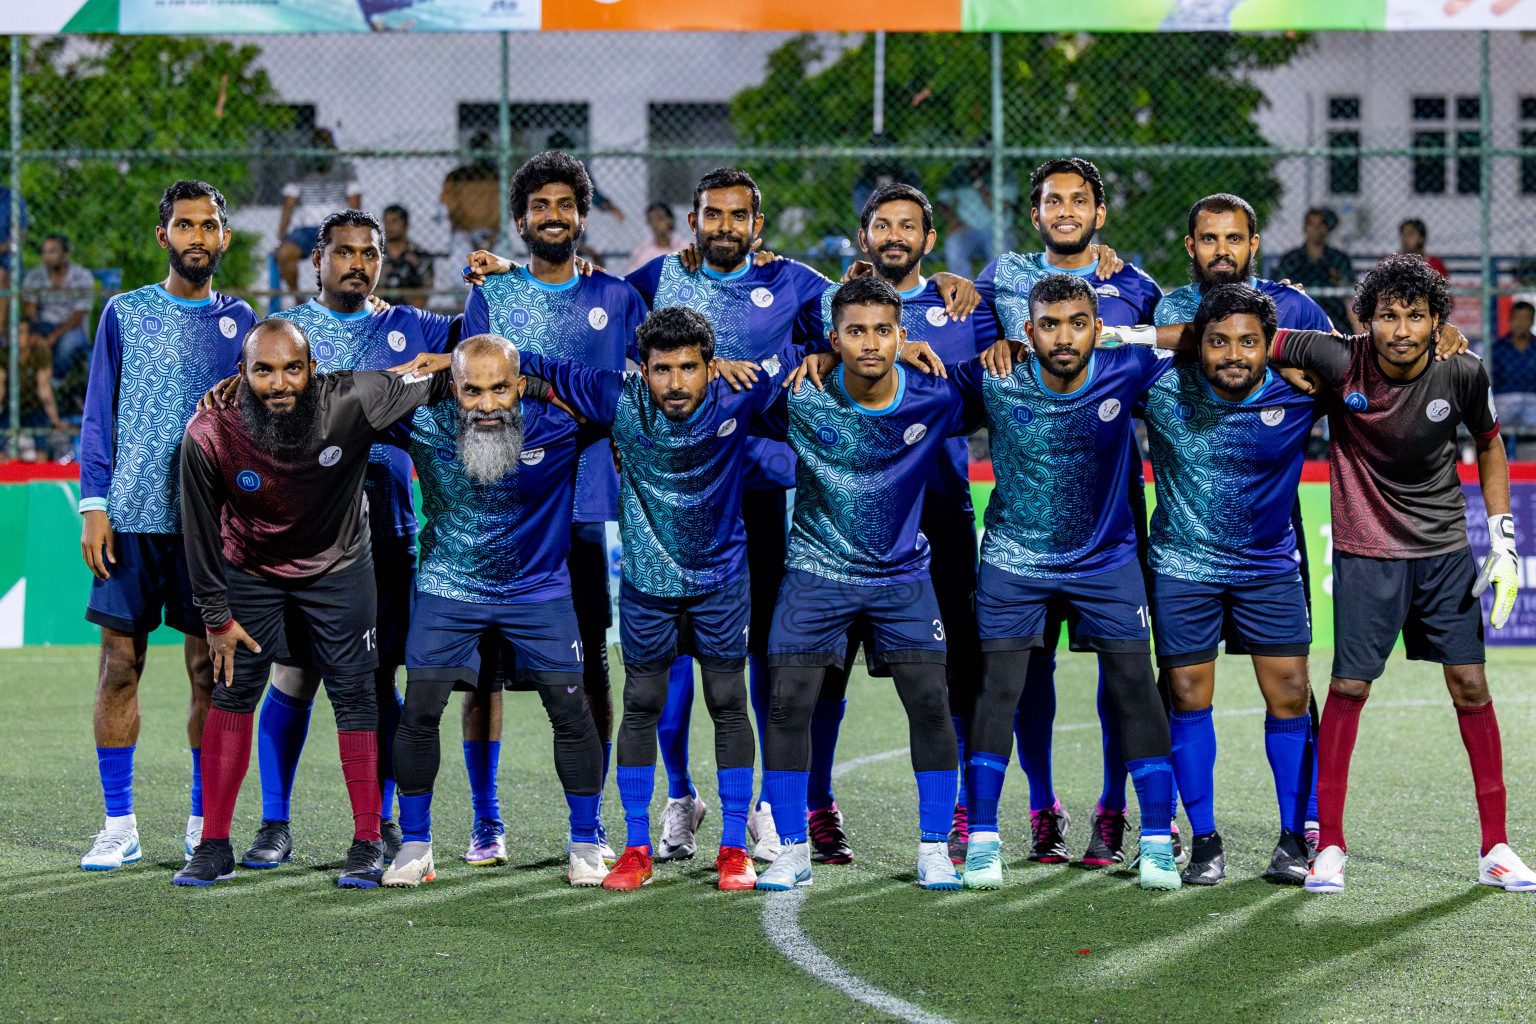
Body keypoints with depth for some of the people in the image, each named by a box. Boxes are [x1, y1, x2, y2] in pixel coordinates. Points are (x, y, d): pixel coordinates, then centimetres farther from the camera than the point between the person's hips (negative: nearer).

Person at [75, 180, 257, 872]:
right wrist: (94, 507, -3)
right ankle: (119, 825, 5)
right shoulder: (124, 314, 6)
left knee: (210, 670, 2)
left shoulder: (238, 321, 9)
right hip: (131, 521, -1)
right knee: (119, 665, -2)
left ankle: (204, 823, 11)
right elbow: (98, 417, 6)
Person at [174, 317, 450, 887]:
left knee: (354, 694, -1)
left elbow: (439, 382, -16)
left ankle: (367, 844, 7)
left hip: (338, 566, 0)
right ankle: (215, 847, 7)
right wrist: (217, 617, -7)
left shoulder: (352, 402, -31)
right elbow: (202, 532, -13)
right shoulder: (210, 435, -27)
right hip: (251, 572, 0)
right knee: (232, 695, 0)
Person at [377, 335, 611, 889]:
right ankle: (415, 844, 9)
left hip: (538, 588, 0)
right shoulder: (425, 427, -18)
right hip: (449, 586, 0)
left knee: (570, 710, -3)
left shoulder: (557, 427, -20)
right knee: (419, 712, -7)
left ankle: (585, 842, 13)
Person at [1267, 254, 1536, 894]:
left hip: (1445, 550, 2)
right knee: (1347, 688, -6)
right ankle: (1329, 846, 6)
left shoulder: (1462, 375, -11)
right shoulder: (1338, 361, -17)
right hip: (1365, 552, -2)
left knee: (1471, 687, 0)